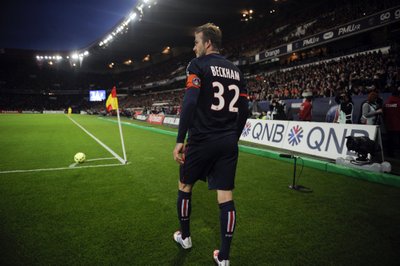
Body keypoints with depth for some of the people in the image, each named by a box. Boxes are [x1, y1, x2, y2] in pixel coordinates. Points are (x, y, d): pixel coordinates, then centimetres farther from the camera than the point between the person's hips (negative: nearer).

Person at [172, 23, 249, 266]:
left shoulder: (198, 65, -4)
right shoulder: (235, 70, 14)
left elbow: (189, 103, -17)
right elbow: (244, 110, 12)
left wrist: (180, 140, -14)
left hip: (202, 141, -5)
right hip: (229, 143, 5)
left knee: (185, 186, 17)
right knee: (226, 195, 6)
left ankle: (185, 237, 34)